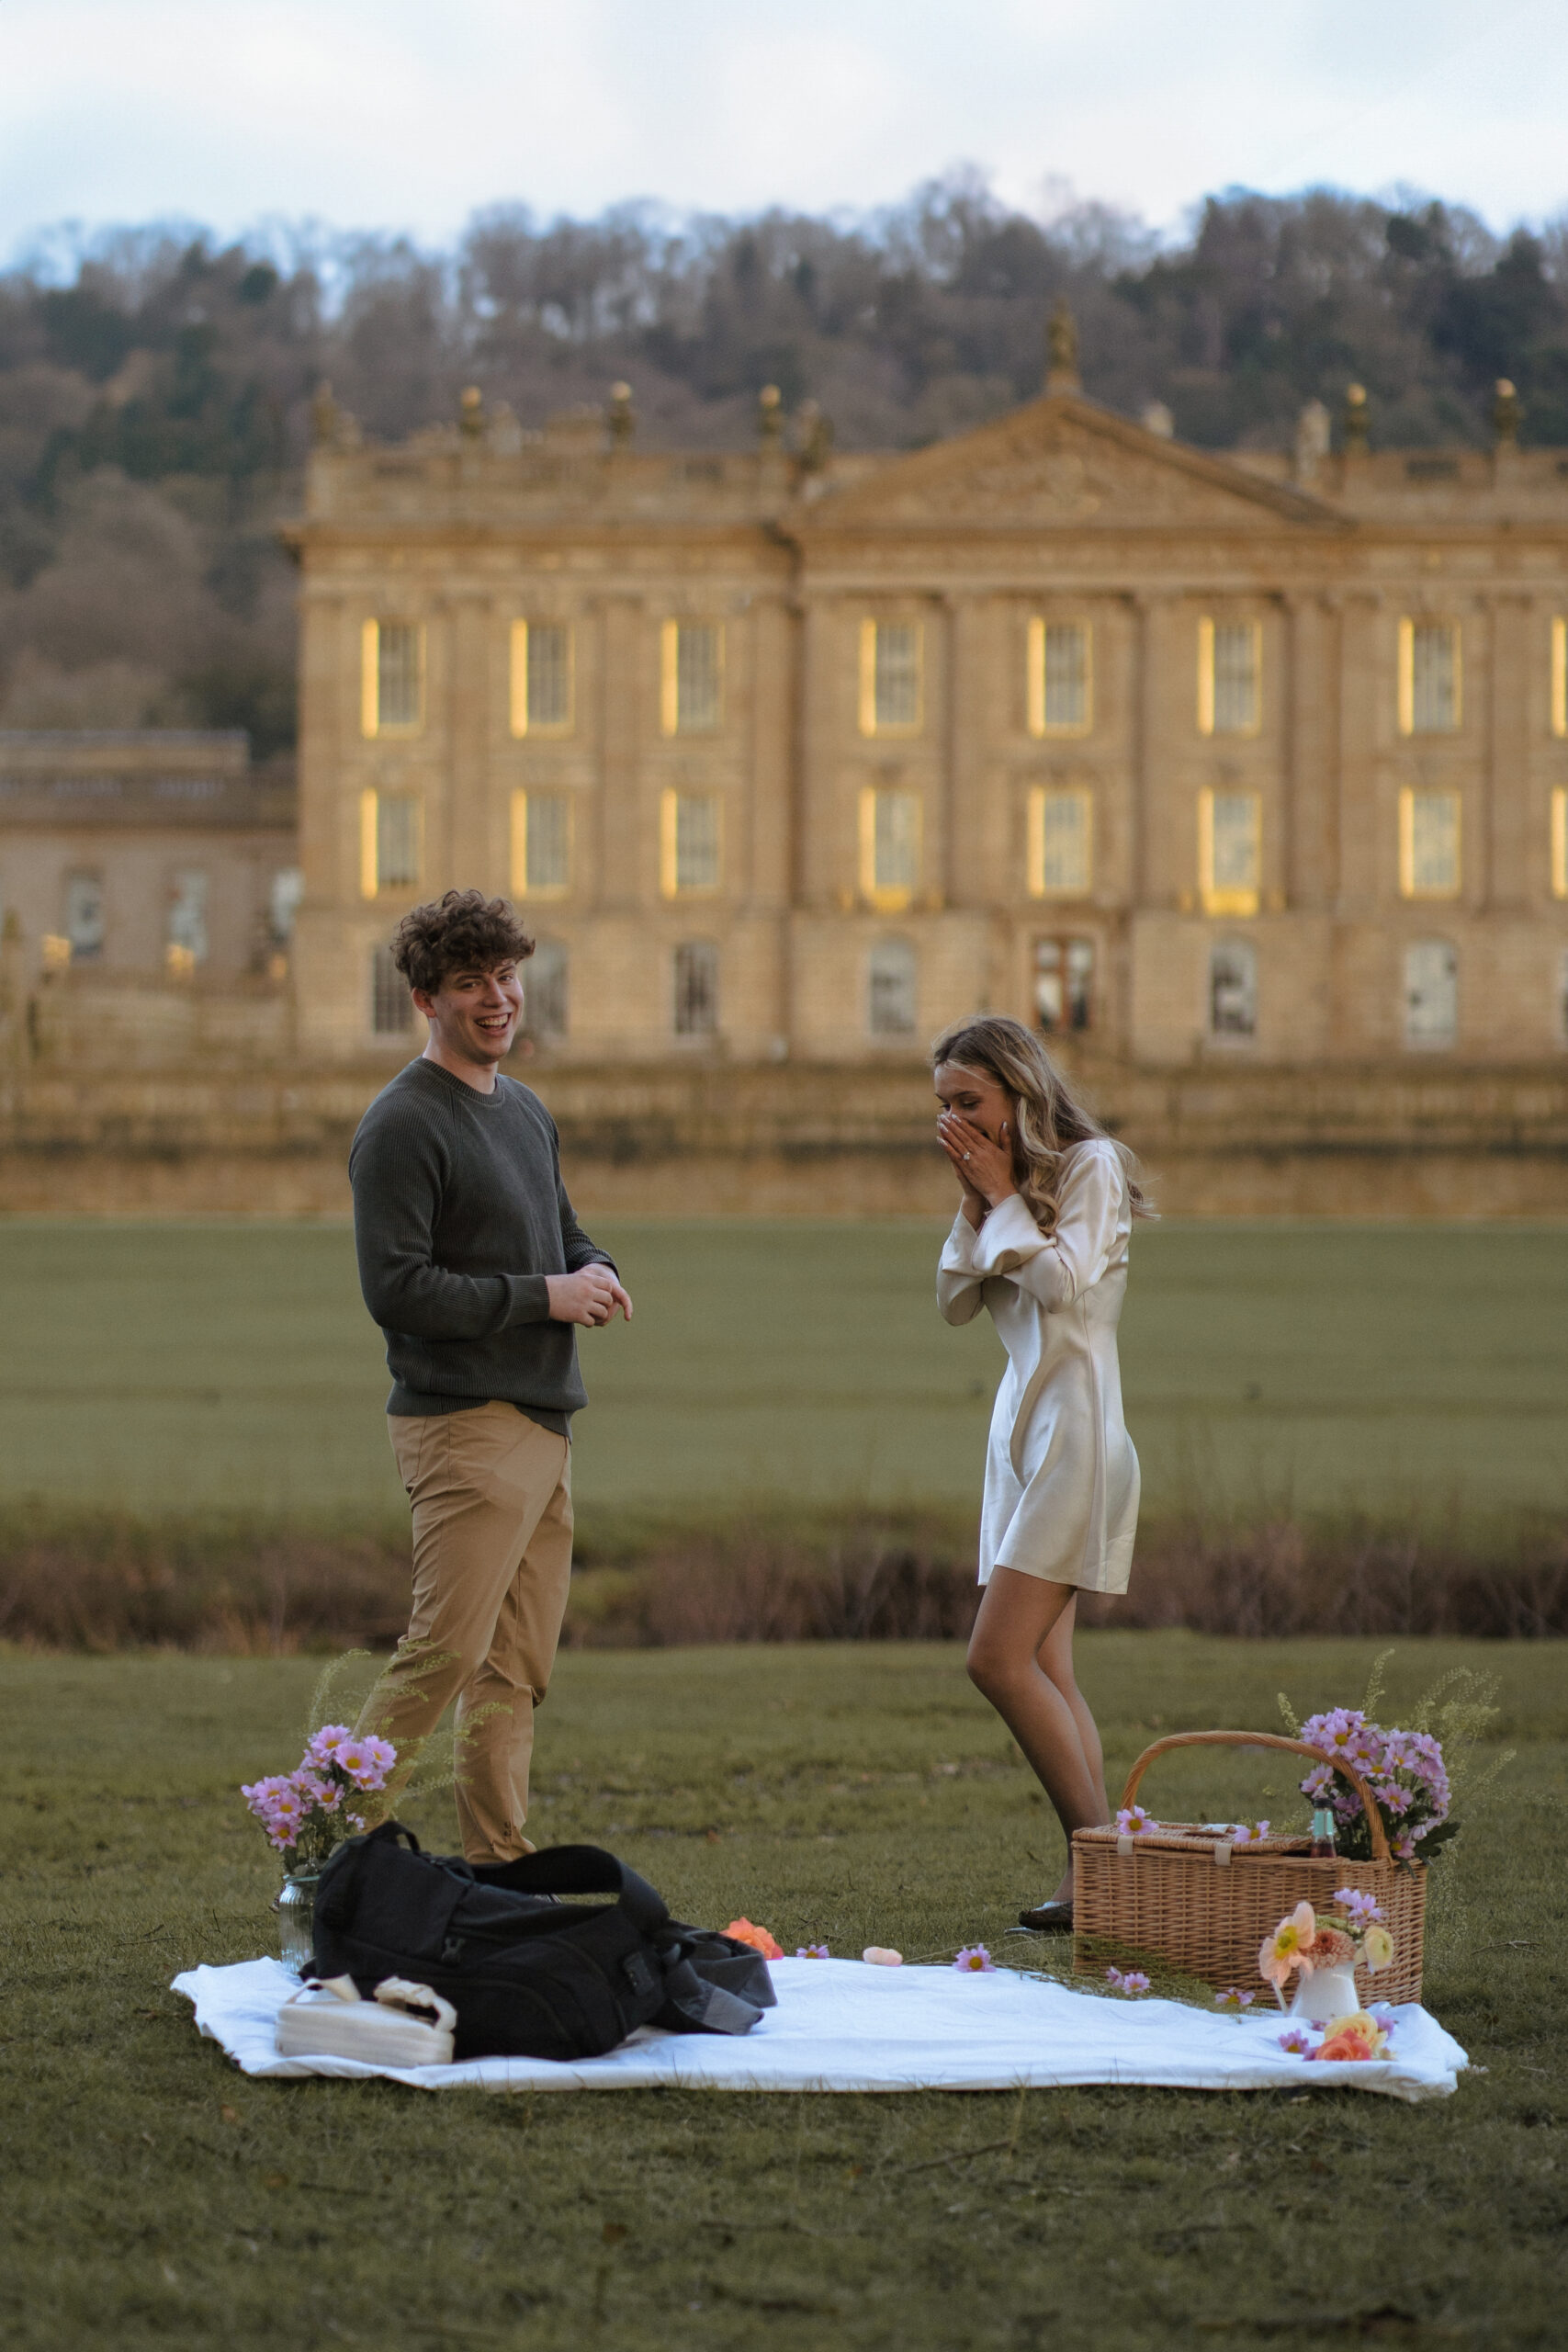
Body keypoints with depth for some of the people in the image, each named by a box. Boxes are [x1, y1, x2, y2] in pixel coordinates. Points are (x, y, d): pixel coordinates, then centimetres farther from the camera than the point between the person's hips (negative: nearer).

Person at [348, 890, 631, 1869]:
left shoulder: (528, 1112, 18)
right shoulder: (403, 1125, -10)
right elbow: (395, 1289, -16)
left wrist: (596, 1270, 6)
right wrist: (544, 1297, -15)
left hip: (546, 1422, 9)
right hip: (465, 1422, -9)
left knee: (518, 1672, 8)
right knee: (447, 1651, -15)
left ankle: (499, 1873, 12)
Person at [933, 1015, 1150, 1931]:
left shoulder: (1090, 1165, -5)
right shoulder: (1007, 1177, 17)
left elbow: (1063, 1280, -18)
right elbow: (957, 1300, 12)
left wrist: (1004, 1198, -8)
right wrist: (975, 1203, 1)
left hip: (1076, 1423, -9)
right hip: (1022, 1423, 9)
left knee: (1000, 1657, -16)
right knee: (1045, 1668, 2)